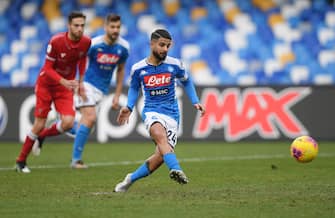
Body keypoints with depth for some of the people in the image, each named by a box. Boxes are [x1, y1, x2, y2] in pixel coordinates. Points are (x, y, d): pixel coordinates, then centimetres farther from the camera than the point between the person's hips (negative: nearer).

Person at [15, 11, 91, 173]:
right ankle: (21, 161, 15)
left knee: (68, 122, -16)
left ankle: (41, 136, 17)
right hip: (46, 84, -3)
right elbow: (48, 67, -17)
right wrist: (64, 81, -31)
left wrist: (81, 82, 7)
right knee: (39, 125, -3)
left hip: (66, 86, 3)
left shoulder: (86, 42, -12)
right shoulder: (56, 41, -24)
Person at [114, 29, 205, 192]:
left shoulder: (174, 65, 1)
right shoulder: (138, 68, 1)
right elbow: (134, 88, 20)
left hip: (172, 114, 1)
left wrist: (195, 102, 10)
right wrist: (129, 108, 6)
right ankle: (175, 169, -54)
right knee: (160, 136, -36)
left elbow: (186, 81, 20)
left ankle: (131, 179, 12)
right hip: (151, 111, -1)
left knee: (161, 157, -9)